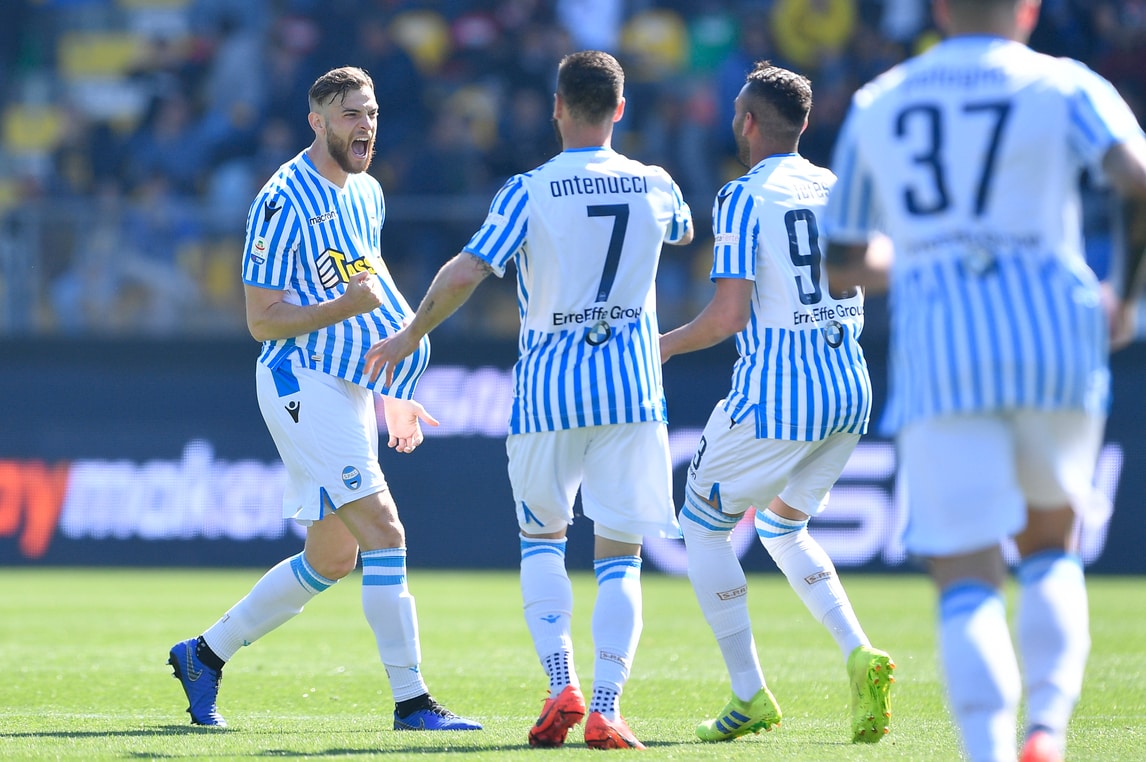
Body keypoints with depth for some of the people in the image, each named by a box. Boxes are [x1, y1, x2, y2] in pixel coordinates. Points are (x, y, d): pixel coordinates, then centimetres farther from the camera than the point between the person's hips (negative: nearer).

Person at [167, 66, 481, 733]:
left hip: (351, 390, 9)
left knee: (331, 560, 12)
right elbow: (263, 321, -14)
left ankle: (205, 654, 24)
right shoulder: (284, 202, -13)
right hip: (303, 384, -9)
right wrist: (345, 306, -27)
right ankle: (412, 702, -14)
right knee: (384, 535, -16)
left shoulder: (368, 194, 14)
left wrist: (391, 396, 22)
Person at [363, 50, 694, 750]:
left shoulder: (530, 192, -9)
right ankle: (606, 710, -8)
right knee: (620, 556, 4)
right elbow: (685, 230, 26)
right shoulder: (655, 186, 2)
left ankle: (562, 687, 1)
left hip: (548, 388, -1)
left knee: (542, 539, 17)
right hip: (631, 388, 1)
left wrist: (410, 336, 1)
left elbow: (464, 273, -14)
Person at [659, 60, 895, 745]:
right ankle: (859, 653, 1)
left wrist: (667, 345, 0)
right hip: (850, 390, 7)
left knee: (704, 528, 11)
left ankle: (750, 695, 5)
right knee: (783, 530, 24)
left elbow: (729, 316, -15)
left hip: (776, 397, -7)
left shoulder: (744, 199, -10)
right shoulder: (839, 190, 9)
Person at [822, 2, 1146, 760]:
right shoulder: (1064, 88, 6)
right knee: (1051, 546, 20)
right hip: (1052, 335, 0)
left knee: (968, 578, -2)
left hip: (937, 355, 0)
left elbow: (845, 262, 21)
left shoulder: (875, 105, 16)